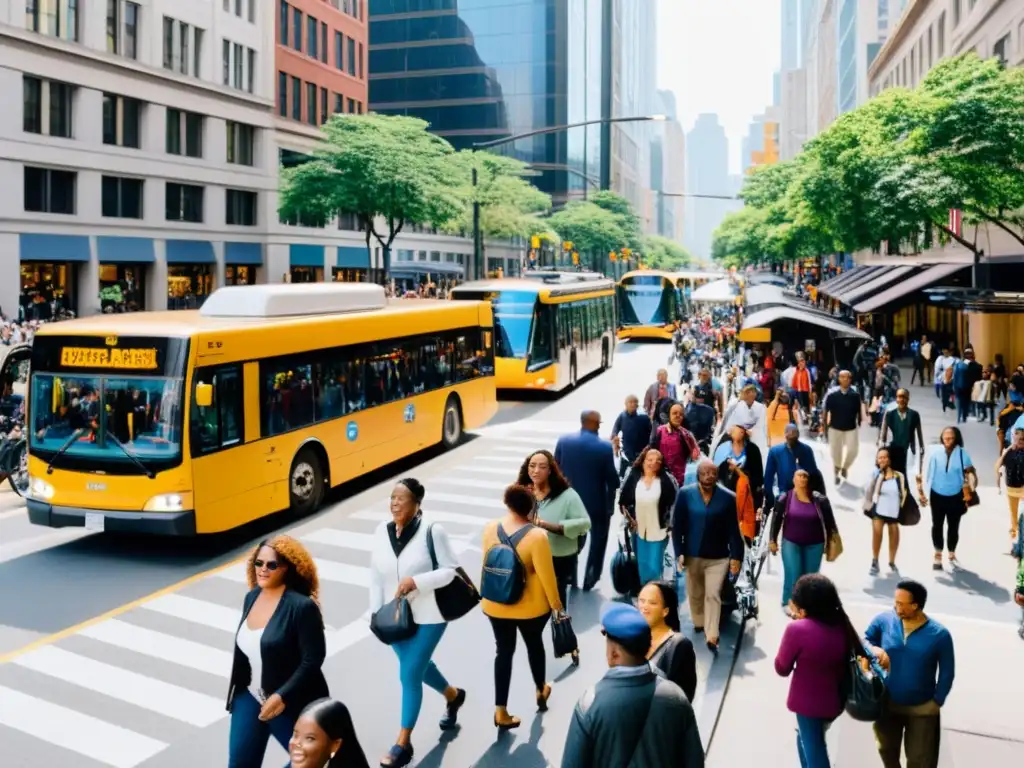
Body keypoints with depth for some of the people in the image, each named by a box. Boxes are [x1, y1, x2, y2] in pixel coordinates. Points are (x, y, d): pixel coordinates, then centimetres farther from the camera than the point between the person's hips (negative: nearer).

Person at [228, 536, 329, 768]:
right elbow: (246, 647, 11)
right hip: (250, 697, 7)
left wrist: (282, 696, -24)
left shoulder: (302, 606, -21)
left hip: (292, 703, -7)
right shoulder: (251, 597, 1)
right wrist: (239, 689, 16)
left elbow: (313, 659, -21)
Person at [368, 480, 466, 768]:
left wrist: (416, 581, -25)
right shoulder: (382, 531, -4)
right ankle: (453, 695, 52)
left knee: (409, 674, -3)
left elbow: (449, 570, -13)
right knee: (418, 666, 22)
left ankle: (403, 744, 13)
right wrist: (376, 612, 3)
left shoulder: (432, 531, -18)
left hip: (428, 617, -5)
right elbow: (376, 574, 4)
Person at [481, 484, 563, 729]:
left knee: (503, 651, 13)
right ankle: (541, 691, 43)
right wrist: (555, 602, -3)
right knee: (535, 645, 23)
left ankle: (501, 711, 12)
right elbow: (546, 574, -18)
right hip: (530, 606, -2)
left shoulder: (490, 528, -10)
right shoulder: (537, 536, -24)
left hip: (495, 604, 3)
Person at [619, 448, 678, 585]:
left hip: (658, 531, -3)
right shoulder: (633, 478, -3)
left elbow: (674, 503, -4)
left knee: (654, 568, -4)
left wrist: (668, 523, -4)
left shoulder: (667, 480, -10)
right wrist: (630, 520, 3)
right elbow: (623, 501, 6)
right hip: (639, 531, 3)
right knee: (642, 568, 15)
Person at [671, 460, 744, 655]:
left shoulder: (728, 497, -8)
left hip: (718, 557, -1)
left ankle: (712, 637, -3)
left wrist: (736, 556, -7)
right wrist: (679, 552, -10)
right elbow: (677, 525, -5)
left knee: (713, 595, -5)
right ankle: (699, 622, 40)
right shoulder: (685, 494, -7)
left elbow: (733, 529, -4)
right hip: (692, 554, 2)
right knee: (695, 594, 17)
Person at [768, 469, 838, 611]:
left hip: (814, 545, 1)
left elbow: (829, 521, 1)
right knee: (793, 575, -6)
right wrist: (772, 540, -1)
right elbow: (776, 520, -1)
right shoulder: (785, 498, -7)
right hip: (791, 543, -1)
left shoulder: (819, 499, -6)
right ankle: (788, 603, 11)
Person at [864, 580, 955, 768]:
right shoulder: (884, 620, -15)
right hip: (887, 703, 2)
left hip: (922, 709, -2)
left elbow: (947, 673, -6)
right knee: (887, 749, 24)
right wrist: (873, 649, -21)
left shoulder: (939, 635, -18)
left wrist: (937, 702, -7)